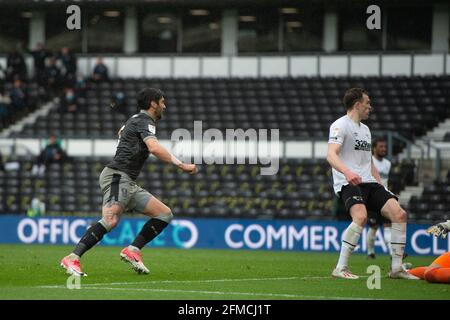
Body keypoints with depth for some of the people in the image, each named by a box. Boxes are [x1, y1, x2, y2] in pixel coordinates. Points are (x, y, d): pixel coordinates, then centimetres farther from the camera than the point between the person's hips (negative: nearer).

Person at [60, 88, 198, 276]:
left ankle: (132, 251, -2)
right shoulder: (144, 121, -7)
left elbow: (121, 132, 48)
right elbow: (154, 148, -26)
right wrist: (181, 165, -25)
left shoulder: (135, 120, 23)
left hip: (128, 183, 10)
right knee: (111, 220, -30)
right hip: (117, 176, -10)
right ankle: (72, 259, -33)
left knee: (165, 214, 6)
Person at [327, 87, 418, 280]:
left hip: (369, 184, 8)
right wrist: (347, 172, -37)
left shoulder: (365, 129, 25)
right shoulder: (341, 125, -2)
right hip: (348, 183, -8)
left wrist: (382, 188, 19)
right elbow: (331, 155, -18)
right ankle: (340, 268, -27)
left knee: (399, 213, -12)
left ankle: (396, 268, -6)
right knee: (361, 217, -34)